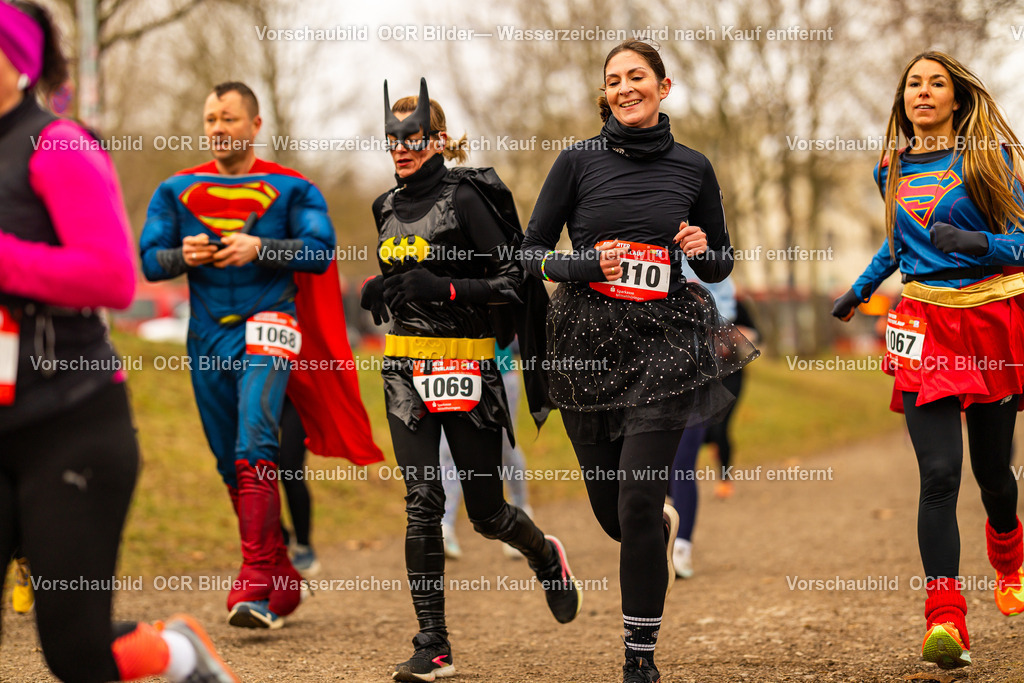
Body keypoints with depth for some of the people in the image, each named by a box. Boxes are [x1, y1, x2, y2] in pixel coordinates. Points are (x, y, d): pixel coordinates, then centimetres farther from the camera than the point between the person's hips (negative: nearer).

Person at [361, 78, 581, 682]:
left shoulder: (465, 197, -8)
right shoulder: (390, 208, 13)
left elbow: (513, 280, -12)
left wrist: (444, 288, -22)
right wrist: (378, 293, 6)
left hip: (465, 364, -5)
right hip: (406, 366, 5)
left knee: (486, 510, 3)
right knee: (422, 503, -7)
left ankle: (546, 556, 37)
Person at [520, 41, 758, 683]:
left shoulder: (693, 168, 6)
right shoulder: (580, 160, 2)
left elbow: (721, 266, 15)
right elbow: (532, 250, 4)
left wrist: (704, 249, -7)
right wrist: (584, 266, -14)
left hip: (662, 343, -1)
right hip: (586, 341, 1)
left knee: (638, 504, -12)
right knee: (611, 512, 9)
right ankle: (665, 525, 48)